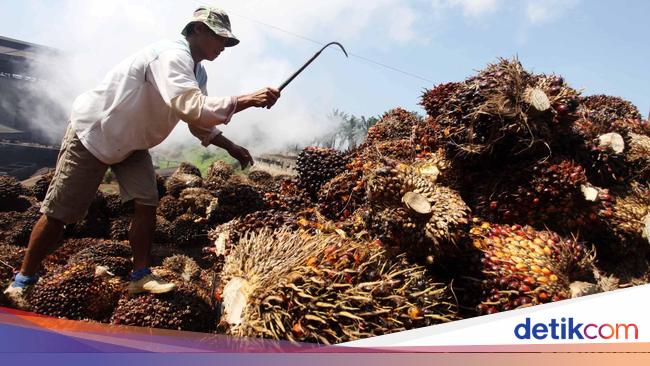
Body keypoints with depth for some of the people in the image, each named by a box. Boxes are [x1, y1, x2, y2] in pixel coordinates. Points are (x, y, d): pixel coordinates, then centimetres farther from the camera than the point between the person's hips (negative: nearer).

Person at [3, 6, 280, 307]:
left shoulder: (197, 72, 3)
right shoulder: (172, 55, -28)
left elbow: (199, 122, 12)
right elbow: (192, 107, -44)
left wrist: (232, 148, 0)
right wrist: (247, 100, -43)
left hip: (131, 143, 9)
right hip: (93, 131, -8)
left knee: (146, 203, -6)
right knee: (59, 213, -1)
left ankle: (140, 276, 6)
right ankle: (23, 281, 15)